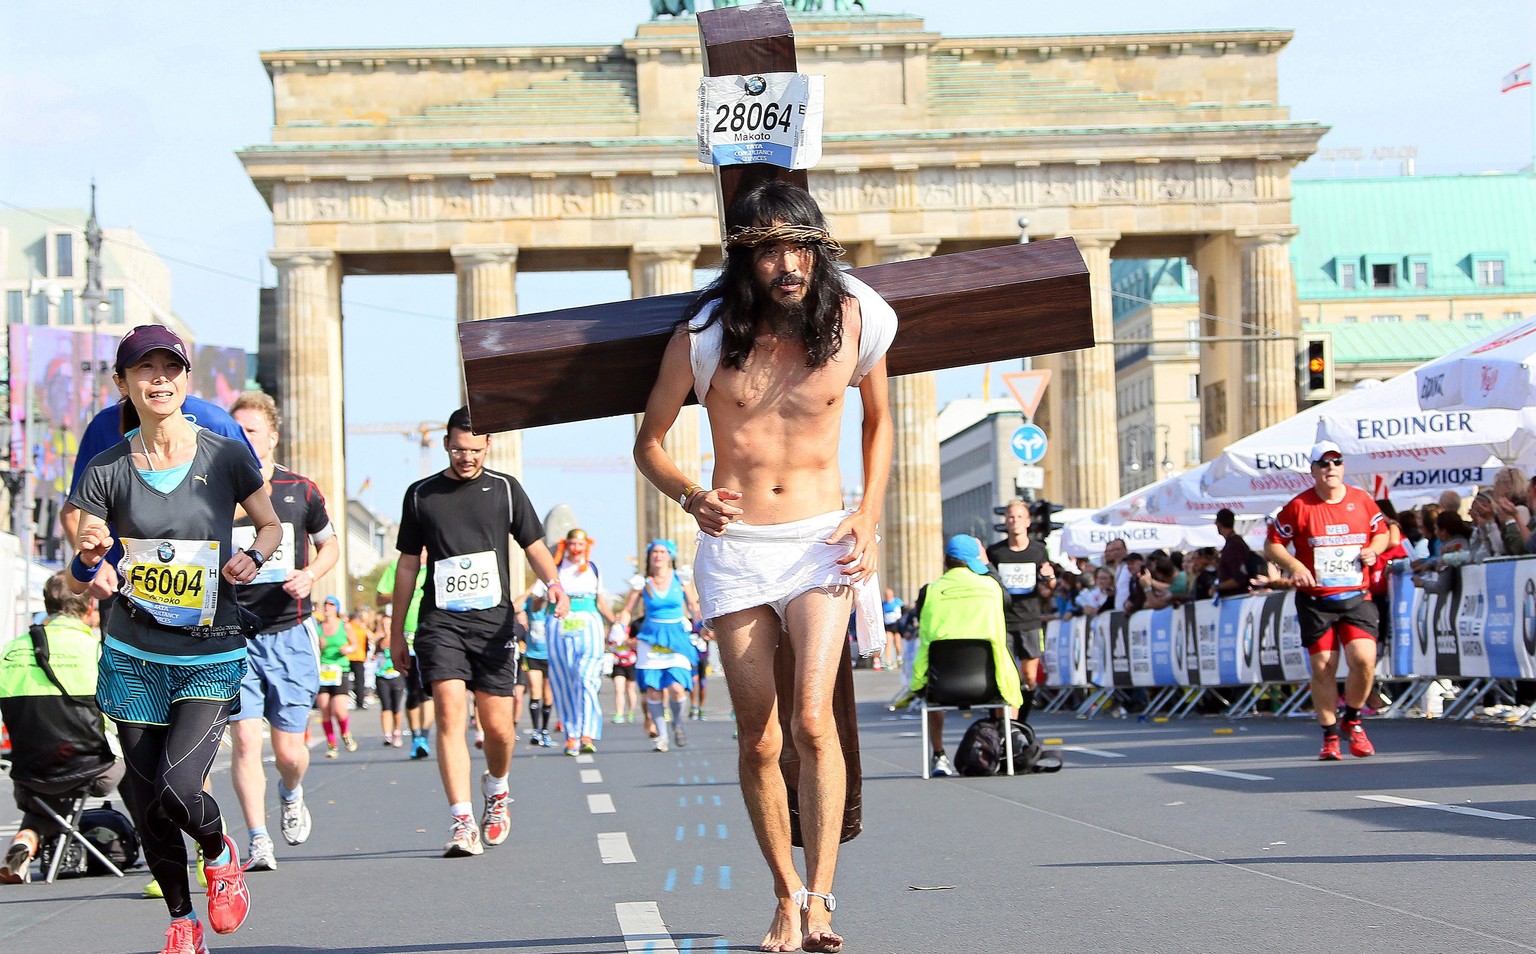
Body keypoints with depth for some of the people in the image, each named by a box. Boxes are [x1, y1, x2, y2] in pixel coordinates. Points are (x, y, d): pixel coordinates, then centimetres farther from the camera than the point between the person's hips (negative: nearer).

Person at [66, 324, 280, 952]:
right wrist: (88, 559, -25)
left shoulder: (226, 457, -5)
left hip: (211, 658, -2)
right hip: (132, 656, 2)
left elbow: (271, 525, 11)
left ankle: (220, 854, 16)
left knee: (177, 791, -18)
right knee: (146, 804, 5)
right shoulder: (107, 470, -4)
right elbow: (76, 583, -2)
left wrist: (252, 559, -11)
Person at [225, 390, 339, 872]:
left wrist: (310, 574, -3)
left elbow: (329, 543, 16)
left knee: (289, 749, 2)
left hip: (290, 632, 1)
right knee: (245, 738, -13)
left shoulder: (301, 491, 3)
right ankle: (258, 842, -6)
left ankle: (291, 794, 36)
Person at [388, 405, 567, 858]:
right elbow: (408, 564, 15)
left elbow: (533, 546, 10)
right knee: (449, 714, -16)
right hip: (440, 621, 0)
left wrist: (553, 582, -12)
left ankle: (496, 791, 33)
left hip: (494, 619, 0)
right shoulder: (421, 495, 10)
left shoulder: (505, 489, 9)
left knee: (497, 725, 0)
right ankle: (462, 824, -20)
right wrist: (396, 632, 15)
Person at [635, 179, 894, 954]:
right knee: (758, 741, 2)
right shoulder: (705, 333, -8)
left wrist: (869, 514, 4)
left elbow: (878, 418, 16)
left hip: (820, 541, -1)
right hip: (735, 547, 1)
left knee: (812, 718, -18)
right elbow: (649, 442, 4)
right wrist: (691, 498, -16)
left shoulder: (853, 322, -4)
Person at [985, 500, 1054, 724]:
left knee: (1030, 678, 4)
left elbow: (1044, 593, 5)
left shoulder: (1038, 550, 4)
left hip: (1030, 622, 1)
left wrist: (1050, 580, -17)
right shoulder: (994, 552, 2)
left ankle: (1022, 723, 22)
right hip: (1002, 622, -1)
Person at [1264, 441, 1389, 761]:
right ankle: (1330, 735, 12)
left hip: (1356, 597, 1)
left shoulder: (1362, 500, 4)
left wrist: (1373, 550, -2)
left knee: (1364, 659, -14)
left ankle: (1352, 721, 11)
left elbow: (1382, 531, 19)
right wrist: (1294, 566, -15)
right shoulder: (1299, 506, -3)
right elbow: (1272, 544, 2)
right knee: (1323, 667, -2)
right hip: (1315, 600, -1)